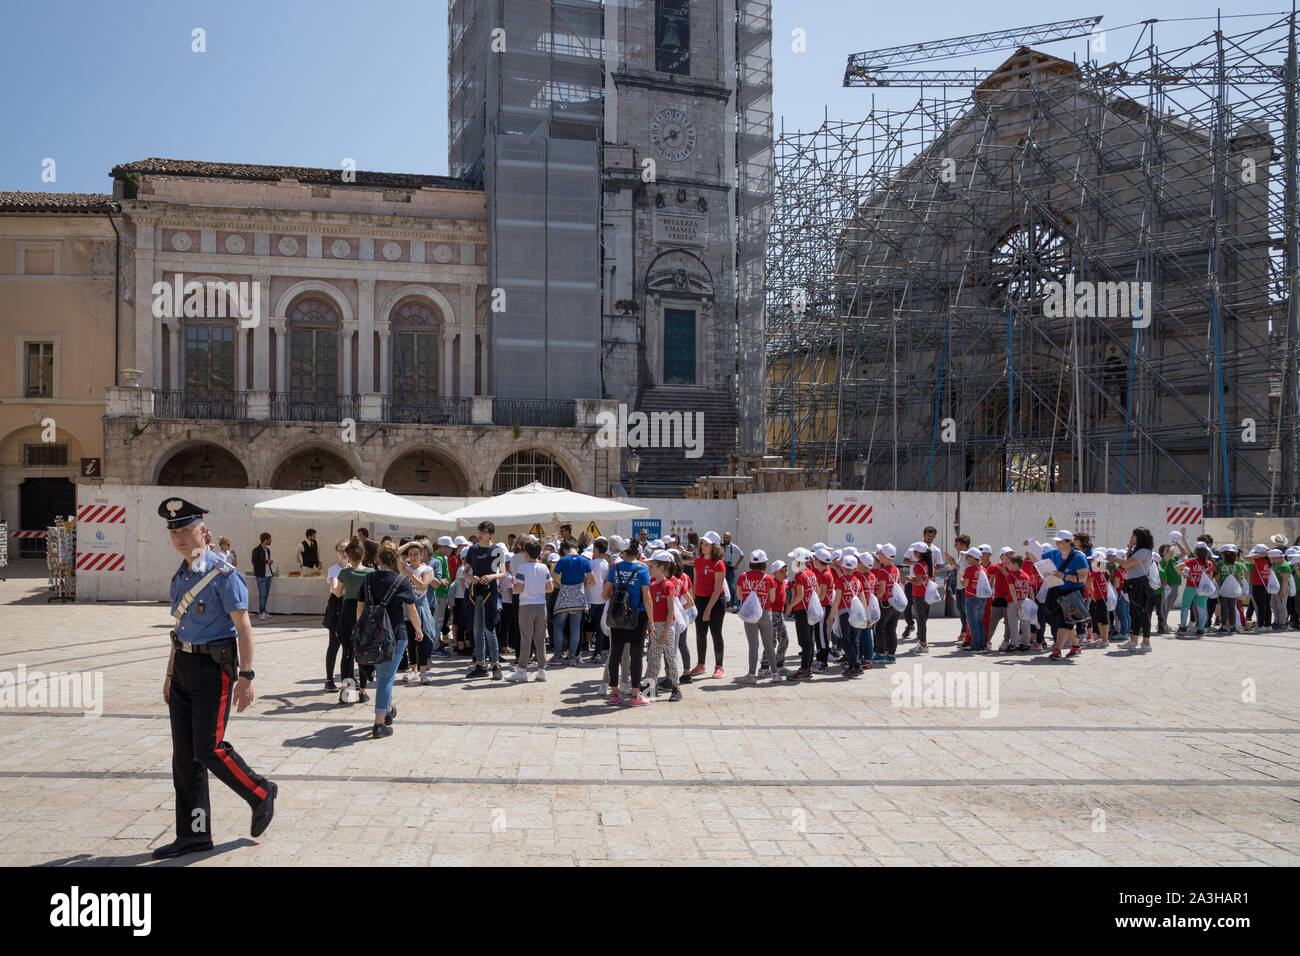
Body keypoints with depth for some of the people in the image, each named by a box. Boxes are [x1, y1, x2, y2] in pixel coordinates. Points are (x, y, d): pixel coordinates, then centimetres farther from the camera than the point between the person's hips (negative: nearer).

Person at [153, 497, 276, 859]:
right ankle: (194, 834, 16)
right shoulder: (179, 577, 11)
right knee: (184, 754, 8)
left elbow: (243, 627, -14)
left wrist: (246, 677, -19)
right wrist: (170, 675, 20)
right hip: (184, 666, 8)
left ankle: (261, 793, 15)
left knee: (209, 748, -9)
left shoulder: (223, 574, -12)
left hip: (215, 668, -8)